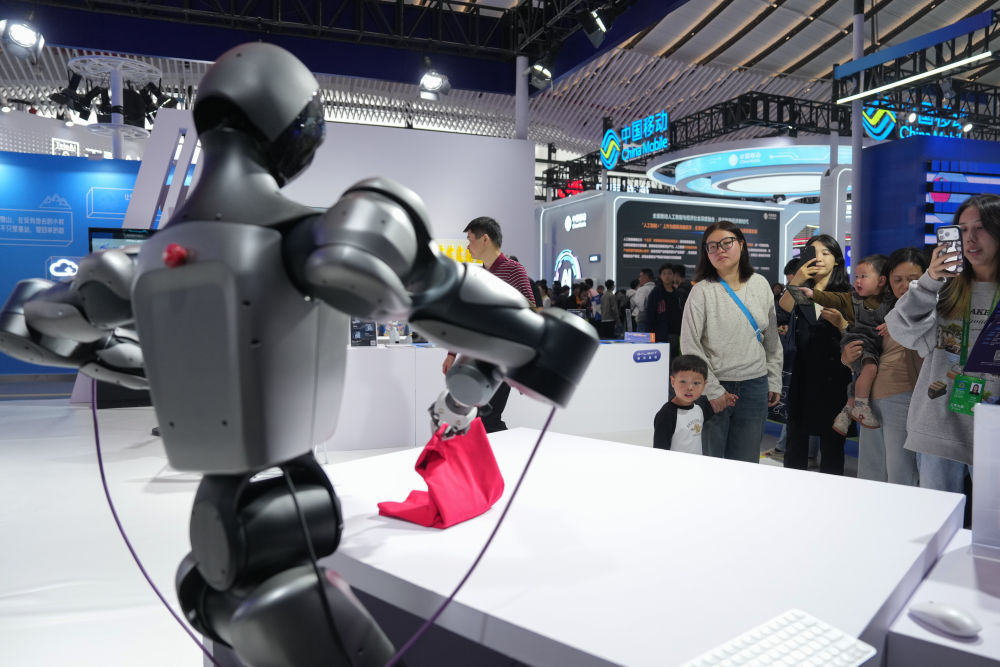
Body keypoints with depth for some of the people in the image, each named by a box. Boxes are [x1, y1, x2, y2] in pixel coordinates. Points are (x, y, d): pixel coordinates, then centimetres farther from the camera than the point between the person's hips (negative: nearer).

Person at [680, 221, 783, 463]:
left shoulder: (760, 284, 5)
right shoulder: (702, 291, -7)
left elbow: (772, 338, 12)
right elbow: (690, 345, -10)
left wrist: (774, 381, 10)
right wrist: (713, 390, -12)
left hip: (755, 387, 3)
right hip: (715, 387, -3)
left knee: (746, 463, 10)